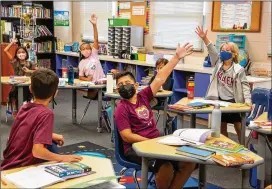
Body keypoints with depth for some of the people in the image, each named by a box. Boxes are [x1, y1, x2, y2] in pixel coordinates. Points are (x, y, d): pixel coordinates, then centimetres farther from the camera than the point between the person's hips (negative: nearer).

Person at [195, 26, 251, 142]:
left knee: (239, 128, 5)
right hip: (219, 100, 4)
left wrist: (247, 100, -20)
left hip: (233, 102, -3)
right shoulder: (218, 64, 1)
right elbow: (212, 51, -12)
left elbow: (245, 85, -9)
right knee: (222, 127, 12)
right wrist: (204, 38, -26)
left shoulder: (239, 69, -8)